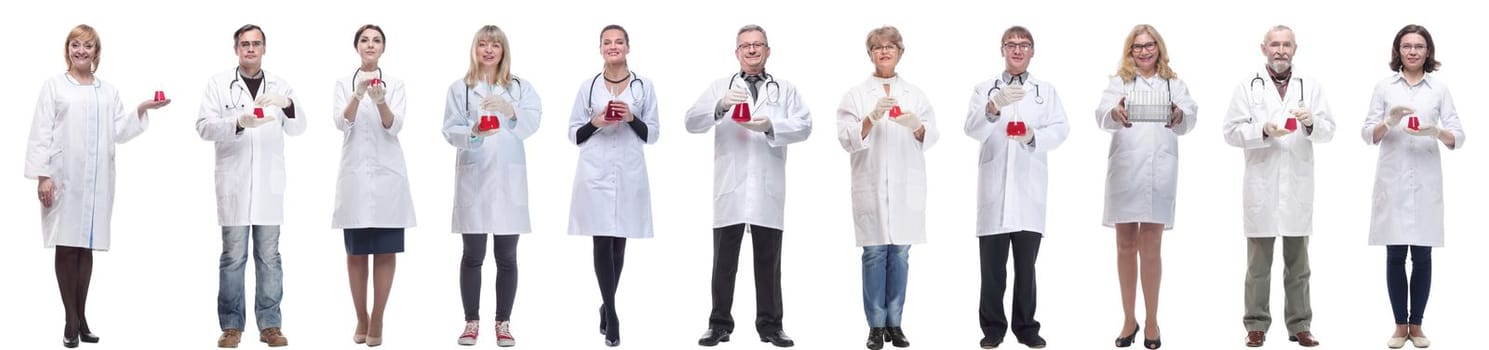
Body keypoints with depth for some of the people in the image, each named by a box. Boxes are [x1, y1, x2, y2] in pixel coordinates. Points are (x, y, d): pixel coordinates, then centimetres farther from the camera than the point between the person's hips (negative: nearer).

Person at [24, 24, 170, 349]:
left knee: (86, 246, 5)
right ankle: (71, 322, -1)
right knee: (66, 246, -4)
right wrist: (42, 175, -9)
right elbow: (42, 132, -1)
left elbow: (119, 132, 10)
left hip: (97, 179, 3)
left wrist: (141, 109, -3)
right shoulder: (54, 86, 4)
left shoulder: (109, 91, 15)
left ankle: (81, 317, 10)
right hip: (63, 176, -3)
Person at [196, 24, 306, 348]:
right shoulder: (219, 83, 3)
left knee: (269, 257, 5)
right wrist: (238, 122, -23)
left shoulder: (279, 86, 10)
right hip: (233, 184, -2)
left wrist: (287, 105, -19)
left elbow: (298, 128, 3)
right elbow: (204, 126, -5)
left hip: (268, 184, 2)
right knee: (233, 257, 0)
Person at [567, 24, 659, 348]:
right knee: (602, 241, -6)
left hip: (629, 173, 1)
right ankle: (611, 316, -4)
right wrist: (594, 122, -11)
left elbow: (652, 134, 7)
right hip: (596, 172, -1)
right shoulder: (588, 86, 6)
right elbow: (574, 135, 8)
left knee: (619, 241, 5)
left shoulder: (644, 86, 6)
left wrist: (633, 118, -11)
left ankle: (607, 307, 22)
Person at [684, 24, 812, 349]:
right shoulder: (719, 88, 9)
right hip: (730, 188, 0)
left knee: (768, 260, 6)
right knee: (724, 259, 3)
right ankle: (720, 324, 8)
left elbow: (804, 126, -2)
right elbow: (692, 123, -3)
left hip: (768, 189, 0)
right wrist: (721, 106, -21)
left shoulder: (786, 89, 11)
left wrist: (771, 125, -20)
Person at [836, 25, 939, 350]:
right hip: (871, 185, -2)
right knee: (874, 253, -3)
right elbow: (846, 139, -6)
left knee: (900, 254, 3)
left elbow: (931, 136, 2)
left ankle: (894, 323, 11)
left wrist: (916, 125, -20)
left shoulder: (915, 94, 11)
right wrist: (871, 118, -23)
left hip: (906, 186, 2)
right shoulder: (856, 94, 4)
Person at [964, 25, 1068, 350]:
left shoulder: (1046, 90, 13)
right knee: (992, 263, 1)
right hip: (994, 186, -1)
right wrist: (994, 106, -22)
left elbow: (1060, 130, 3)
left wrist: (1034, 135, -17)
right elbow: (973, 130, -4)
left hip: (1030, 188, 1)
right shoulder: (984, 89, 9)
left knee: (1026, 262, 5)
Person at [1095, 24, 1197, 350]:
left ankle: (1152, 321, 10)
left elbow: (1190, 118, -6)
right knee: (1126, 247, 7)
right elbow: (1102, 114, -10)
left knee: (1151, 249, 0)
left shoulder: (1173, 83, 10)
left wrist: (1179, 115, -31)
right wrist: (1115, 113, -34)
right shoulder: (1119, 81, 8)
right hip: (1124, 170, 0)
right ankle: (1129, 319, 17)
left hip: (1159, 172, 0)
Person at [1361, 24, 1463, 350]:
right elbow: (1367, 134, 0)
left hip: (1426, 183, 0)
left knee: (1422, 256, 2)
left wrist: (1435, 131, -20)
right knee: (1395, 256, 2)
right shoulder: (1384, 87, 5)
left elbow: (1458, 137, 0)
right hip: (1392, 182, 0)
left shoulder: (1439, 89, 5)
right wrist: (1389, 121, -19)